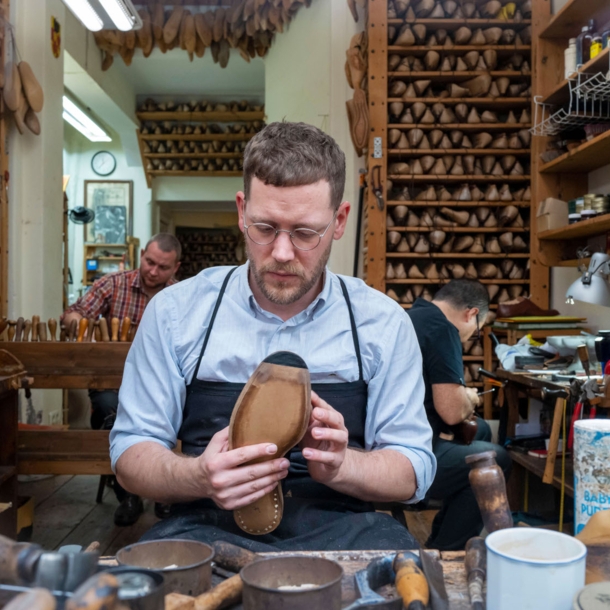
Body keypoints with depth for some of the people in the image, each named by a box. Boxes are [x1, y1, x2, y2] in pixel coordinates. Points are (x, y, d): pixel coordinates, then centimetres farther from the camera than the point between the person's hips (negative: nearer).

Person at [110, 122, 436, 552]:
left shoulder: (383, 323, 3)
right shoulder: (176, 312, 2)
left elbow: (415, 470, 5)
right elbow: (130, 451, 5)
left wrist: (340, 465, -18)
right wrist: (199, 478, -18)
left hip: (338, 529, 2)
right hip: (209, 529, -1)